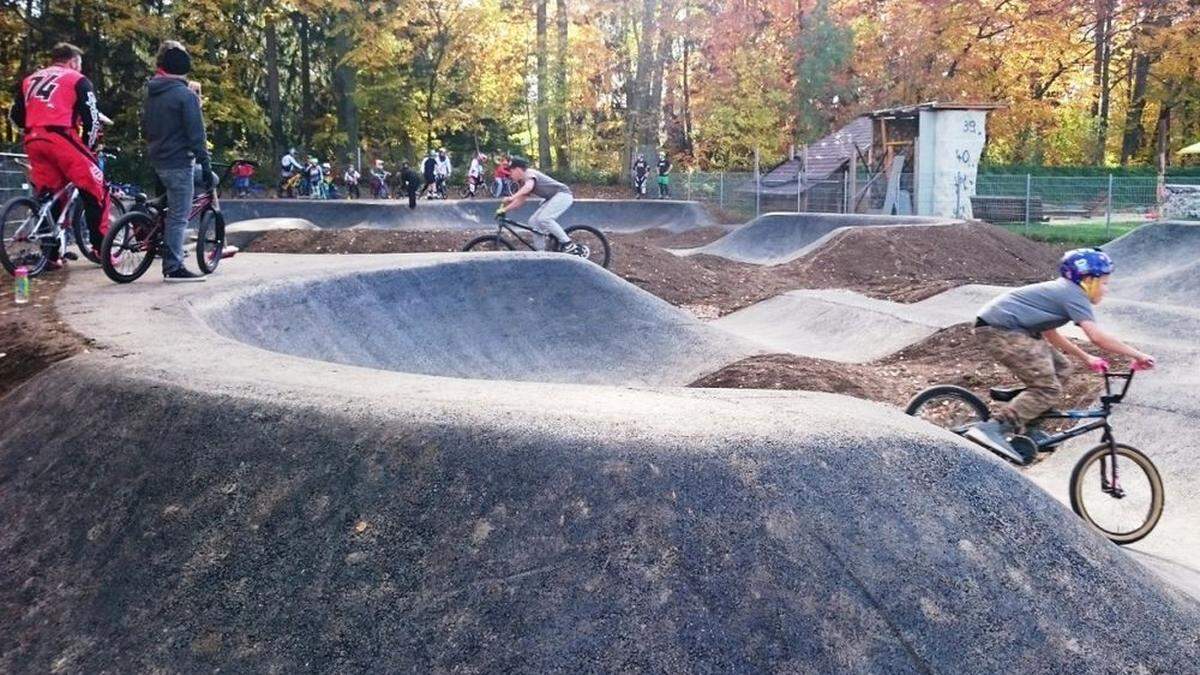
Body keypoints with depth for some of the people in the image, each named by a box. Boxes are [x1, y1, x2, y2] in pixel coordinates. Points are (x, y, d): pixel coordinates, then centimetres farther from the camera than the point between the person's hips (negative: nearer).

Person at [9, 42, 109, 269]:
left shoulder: (29, 80, 25)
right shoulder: (77, 80, 9)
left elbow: (15, 116, 22)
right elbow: (91, 118, 2)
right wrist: (89, 146, 12)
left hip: (33, 142, 6)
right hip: (61, 139, -6)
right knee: (95, 189, 2)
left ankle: (51, 255, 14)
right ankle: (101, 247, -5)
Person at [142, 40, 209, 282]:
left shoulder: (150, 93, 11)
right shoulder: (186, 94, -12)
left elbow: (144, 128, 19)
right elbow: (196, 135, -15)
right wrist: (205, 166, -13)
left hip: (156, 160, 8)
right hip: (178, 161, -8)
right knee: (179, 215, -5)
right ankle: (174, 268, -4)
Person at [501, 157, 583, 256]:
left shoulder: (529, 173, -17)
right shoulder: (522, 183, 13)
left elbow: (529, 186, -39)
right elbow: (520, 201, 13)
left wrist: (512, 197, -49)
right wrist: (504, 209, 1)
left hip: (563, 194, -10)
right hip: (552, 198, 11)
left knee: (543, 218, -27)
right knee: (533, 221, 4)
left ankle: (570, 245, -22)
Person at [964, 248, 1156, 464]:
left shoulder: (1060, 290, 21)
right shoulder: (1075, 295, -8)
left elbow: (1049, 333, 28)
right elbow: (1098, 337, -18)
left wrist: (1086, 358, 28)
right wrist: (1137, 355, -10)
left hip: (1004, 326, 10)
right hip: (1000, 330, -10)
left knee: (1059, 367, 15)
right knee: (1048, 388, -13)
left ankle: (1023, 428, 18)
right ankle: (992, 429, -23)